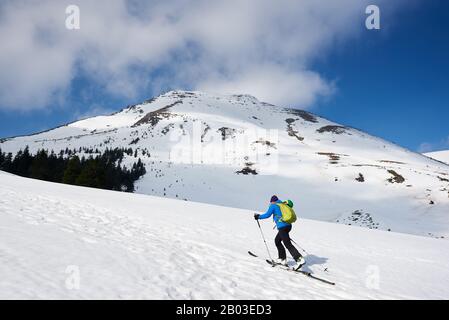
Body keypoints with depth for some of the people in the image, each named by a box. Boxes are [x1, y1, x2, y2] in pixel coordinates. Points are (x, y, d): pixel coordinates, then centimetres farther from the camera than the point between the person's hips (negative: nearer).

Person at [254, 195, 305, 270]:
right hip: (288, 226, 8)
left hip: (282, 227, -8)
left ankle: (299, 259, -23)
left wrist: (258, 216, 10)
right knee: (277, 241, 22)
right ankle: (282, 259, 22)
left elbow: (267, 215, -5)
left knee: (288, 244, -11)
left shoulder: (273, 206, 1)